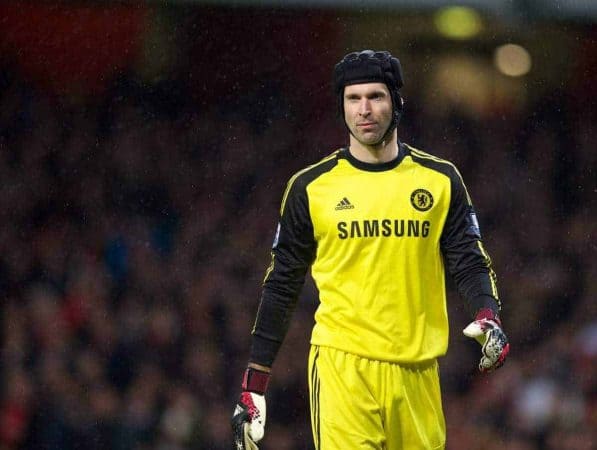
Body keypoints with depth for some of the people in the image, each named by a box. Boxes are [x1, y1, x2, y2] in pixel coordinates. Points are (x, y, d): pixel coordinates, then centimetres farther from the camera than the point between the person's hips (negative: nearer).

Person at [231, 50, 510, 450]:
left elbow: (469, 262, 7)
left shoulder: (440, 180, 8)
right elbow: (282, 285, 10)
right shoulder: (311, 187, 5)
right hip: (342, 366, -2)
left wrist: (489, 318, -16)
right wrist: (254, 384, 7)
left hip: (416, 368, 2)